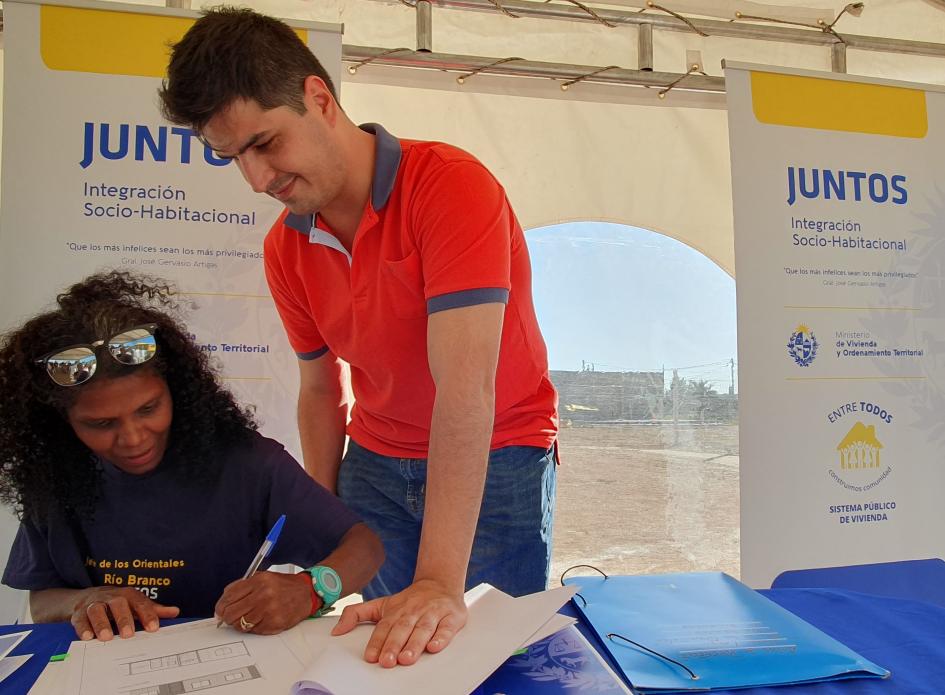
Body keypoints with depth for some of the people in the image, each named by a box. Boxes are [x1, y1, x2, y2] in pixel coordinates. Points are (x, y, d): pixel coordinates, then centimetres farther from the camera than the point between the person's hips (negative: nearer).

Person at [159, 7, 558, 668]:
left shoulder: (450, 184, -22)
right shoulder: (286, 248, -2)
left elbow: (464, 385, -31)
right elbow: (322, 390, 8)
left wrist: (440, 582, -36)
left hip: (499, 459, -4)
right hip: (375, 467, 4)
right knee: (380, 649, -2)